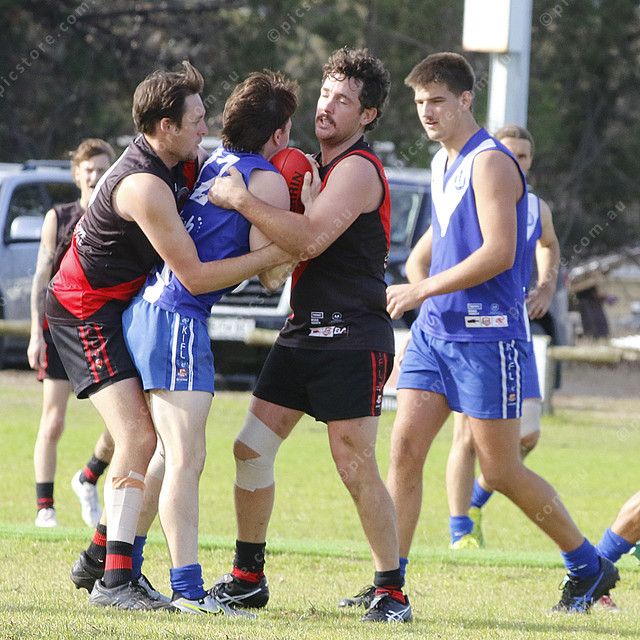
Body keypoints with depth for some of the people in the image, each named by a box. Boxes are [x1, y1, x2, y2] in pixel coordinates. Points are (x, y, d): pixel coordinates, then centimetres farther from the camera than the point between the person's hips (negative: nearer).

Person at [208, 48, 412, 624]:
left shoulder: (358, 169, -11)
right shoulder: (317, 166, 18)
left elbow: (310, 238, -25)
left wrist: (241, 199, -20)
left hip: (353, 338, -9)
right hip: (303, 333, 9)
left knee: (356, 466, -9)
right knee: (251, 446, 3)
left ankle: (392, 591, -1)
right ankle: (248, 577, 13)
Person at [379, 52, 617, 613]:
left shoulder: (490, 163, -13)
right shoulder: (442, 163, 14)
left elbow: (498, 253, -21)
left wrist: (422, 291, -18)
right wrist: (409, 279, 22)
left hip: (486, 335, -8)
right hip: (435, 330, 8)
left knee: (502, 471, -2)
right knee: (405, 447, -4)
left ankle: (589, 567, 16)